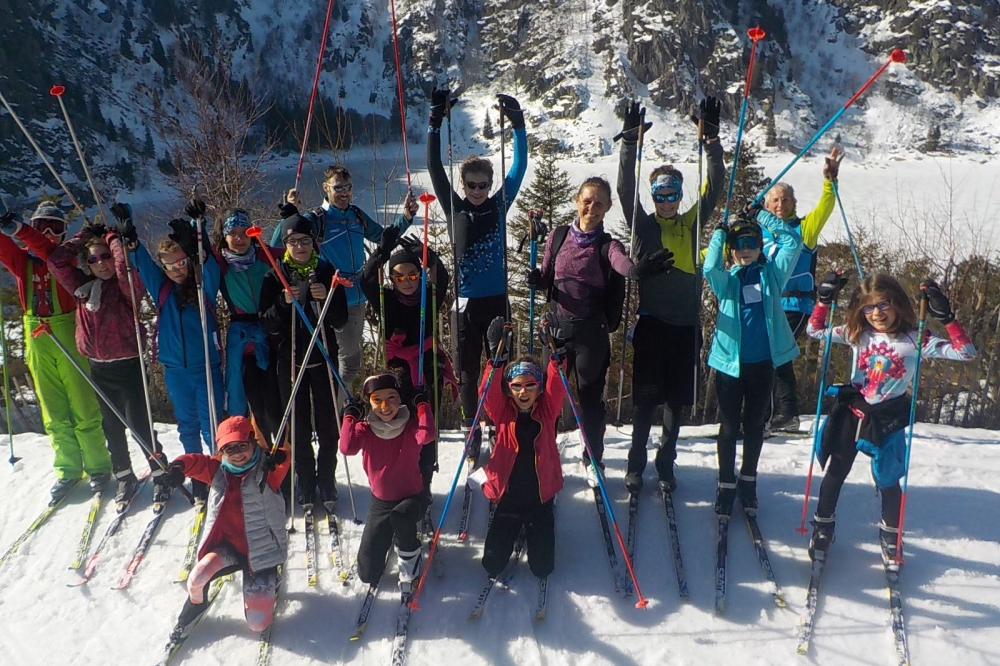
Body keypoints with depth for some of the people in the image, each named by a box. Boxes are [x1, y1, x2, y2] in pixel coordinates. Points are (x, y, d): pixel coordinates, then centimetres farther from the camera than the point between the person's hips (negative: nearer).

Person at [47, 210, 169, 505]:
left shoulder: (127, 287, -8)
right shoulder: (83, 287, 5)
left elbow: (126, 268, -28)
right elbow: (56, 261, 0)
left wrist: (113, 237, -13)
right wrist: (85, 236, 2)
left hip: (129, 365, -5)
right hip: (99, 368, 5)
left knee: (139, 425, -3)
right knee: (112, 428, 15)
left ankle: (161, 474, 13)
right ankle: (124, 477, 29)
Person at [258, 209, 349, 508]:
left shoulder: (327, 273, 0)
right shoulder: (275, 277, 0)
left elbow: (341, 320, -3)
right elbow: (267, 324, -5)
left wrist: (326, 298, -21)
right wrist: (284, 302, -22)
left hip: (323, 357, 0)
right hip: (290, 360, 0)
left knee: (328, 425, 5)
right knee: (298, 427, 6)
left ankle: (327, 481, 21)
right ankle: (305, 485, 20)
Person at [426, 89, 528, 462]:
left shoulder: (499, 206, 2)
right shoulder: (455, 209, 1)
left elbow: (519, 167, -1)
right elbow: (435, 169, -4)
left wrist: (518, 124, -10)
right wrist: (436, 123, -11)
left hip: (497, 299, 0)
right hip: (466, 302, 0)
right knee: (468, 369, 7)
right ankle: (472, 431, 19)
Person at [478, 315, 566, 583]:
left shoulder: (546, 412, -2)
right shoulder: (503, 413, -3)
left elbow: (556, 387, -18)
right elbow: (489, 393, -20)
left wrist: (558, 351, -29)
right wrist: (498, 357, -33)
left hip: (540, 497, 0)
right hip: (507, 497, 0)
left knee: (543, 568, 3)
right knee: (492, 565, 3)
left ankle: (534, 531, 36)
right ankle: (514, 531, 35)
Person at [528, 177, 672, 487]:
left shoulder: (607, 245, -8)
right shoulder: (559, 236, 2)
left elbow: (623, 264, -31)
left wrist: (639, 270, -55)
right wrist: (537, 279, -14)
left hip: (592, 332, -2)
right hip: (558, 325, 2)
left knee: (590, 397, 10)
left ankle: (593, 459, 29)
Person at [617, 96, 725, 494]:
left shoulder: (691, 223, 10)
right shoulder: (643, 225, 5)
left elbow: (715, 188, 4)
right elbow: (626, 190, -7)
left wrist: (711, 139, -3)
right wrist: (630, 141, -14)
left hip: (686, 321, 3)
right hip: (651, 320, -2)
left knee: (678, 399, 9)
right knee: (645, 397, 1)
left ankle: (666, 463, 24)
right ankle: (636, 464, 14)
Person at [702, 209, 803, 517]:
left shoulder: (772, 273, 6)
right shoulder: (727, 280, 1)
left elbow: (792, 242, -3)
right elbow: (710, 268, -21)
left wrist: (761, 216, 0)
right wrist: (719, 233, -10)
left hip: (763, 362, 2)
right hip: (730, 362, -1)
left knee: (754, 424, 14)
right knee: (729, 425, 7)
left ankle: (748, 479, 30)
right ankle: (726, 483, 20)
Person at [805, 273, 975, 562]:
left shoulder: (915, 340, -11)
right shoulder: (857, 334, -5)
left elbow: (965, 353, -17)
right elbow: (815, 331, 2)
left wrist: (946, 316, -27)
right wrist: (825, 299, -12)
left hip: (886, 421, -2)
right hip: (851, 413, 2)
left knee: (888, 481, 10)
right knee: (834, 473, 12)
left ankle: (890, 534, 35)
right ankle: (823, 526, 32)